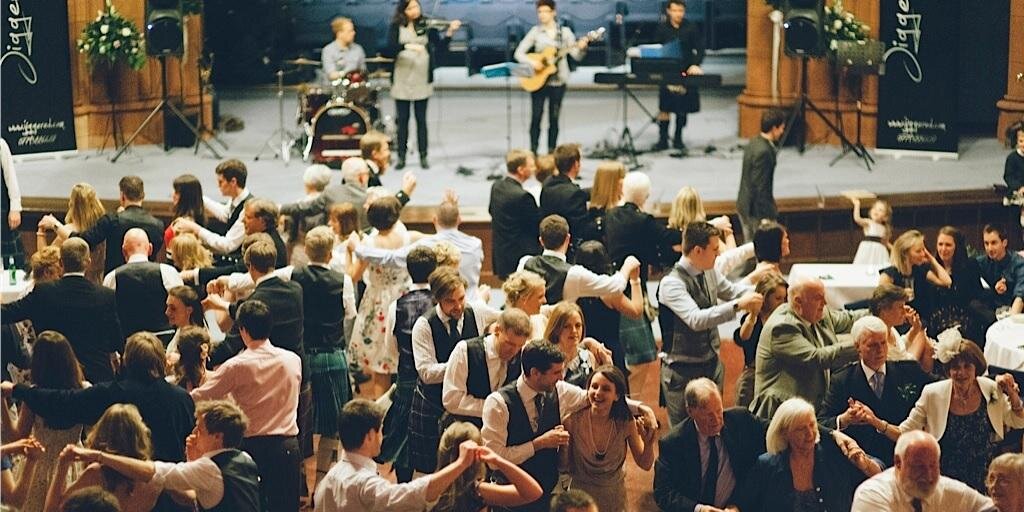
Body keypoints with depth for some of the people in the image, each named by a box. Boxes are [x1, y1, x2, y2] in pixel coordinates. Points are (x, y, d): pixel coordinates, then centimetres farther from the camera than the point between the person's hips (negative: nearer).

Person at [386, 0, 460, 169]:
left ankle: (423, 157, 12)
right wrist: (407, 46, -30)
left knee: (421, 119, 5)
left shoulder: (426, 26, 2)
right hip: (402, 80, 0)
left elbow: (440, 45, -7)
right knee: (403, 119, 6)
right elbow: (390, 47, -14)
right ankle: (401, 157, 14)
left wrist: (449, 32, -23)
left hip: (421, 80, 0)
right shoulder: (397, 27, 0)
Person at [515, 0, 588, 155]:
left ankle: (551, 152, 11)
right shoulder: (535, 32, 2)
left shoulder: (565, 32, 3)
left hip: (558, 80, 0)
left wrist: (581, 48, -21)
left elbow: (577, 56, 0)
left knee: (554, 118, 4)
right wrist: (532, 62, -15)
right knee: (536, 117, -4)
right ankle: (533, 152, 3)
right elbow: (519, 53, 1)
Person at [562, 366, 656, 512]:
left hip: (614, 494, 2)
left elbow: (645, 465, -9)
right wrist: (562, 447, -31)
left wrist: (648, 444, -29)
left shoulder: (626, 422, -17)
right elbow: (564, 467, -11)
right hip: (581, 493, -2)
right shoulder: (573, 421, -21)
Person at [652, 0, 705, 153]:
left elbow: (700, 49, 1)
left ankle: (678, 139, 16)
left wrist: (695, 65, -15)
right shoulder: (662, 29, 1)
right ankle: (663, 139, 3)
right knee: (665, 107, -3)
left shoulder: (691, 28, 0)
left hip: (686, 73, 0)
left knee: (682, 108, 6)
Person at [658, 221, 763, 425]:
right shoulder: (672, 283, -22)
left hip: (712, 364, 8)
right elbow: (696, 319, -35)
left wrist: (751, 296, 0)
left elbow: (731, 290, 21)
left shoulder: (710, 273, 2)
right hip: (683, 370, -8)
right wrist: (738, 305, -38)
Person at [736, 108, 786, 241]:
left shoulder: (754, 142, 6)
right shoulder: (764, 152, -23)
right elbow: (760, 187, -22)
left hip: (744, 205, 10)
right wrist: (768, 216, -18)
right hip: (757, 210, -10)